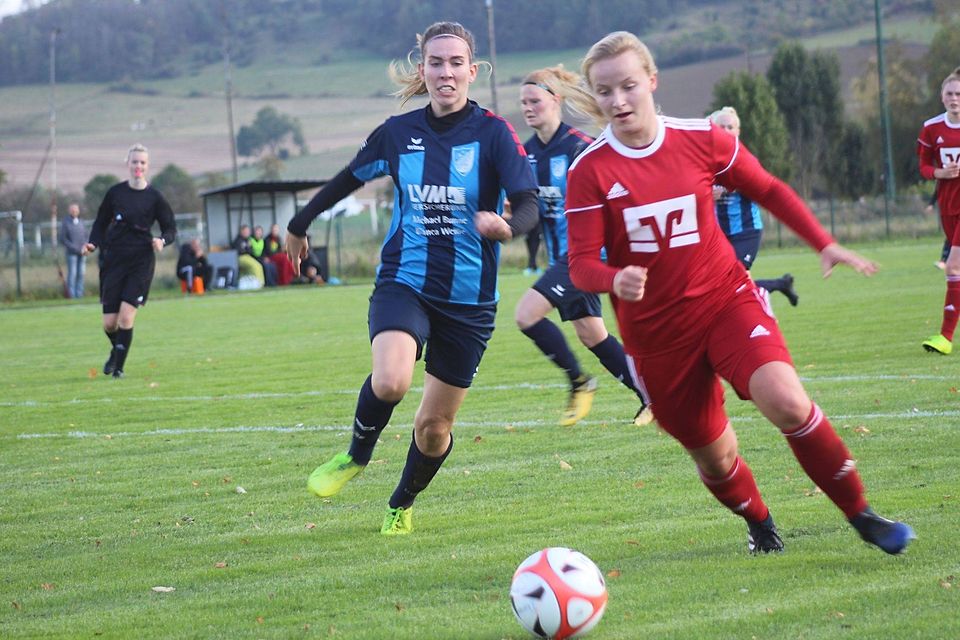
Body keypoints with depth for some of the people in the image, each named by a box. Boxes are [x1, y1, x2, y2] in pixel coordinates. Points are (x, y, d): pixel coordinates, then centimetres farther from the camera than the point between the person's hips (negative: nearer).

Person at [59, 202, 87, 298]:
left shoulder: (80, 222, 13)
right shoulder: (65, 223, -2)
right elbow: (63, 239, -5)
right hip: (72, 253, -5)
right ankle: (71, 294, -5)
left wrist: (84, 247, 1)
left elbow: (85, 236, 19)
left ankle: (79, 294, 9)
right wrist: (74, 248, -11)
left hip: (82, 253, 5)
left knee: (81, 274, 4)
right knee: (72, 273, -8)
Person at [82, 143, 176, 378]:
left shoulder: (154, 197, -1)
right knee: (109, 323, 2)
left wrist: (162, 240, -15)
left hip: (141, 262, -2)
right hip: (114, 260, 2)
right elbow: (101, 223, 13)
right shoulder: (115, 193, 3)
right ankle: (116, 351, 35)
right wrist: (93, 244, -4)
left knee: (126, 318, -15)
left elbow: (171, 228, 5)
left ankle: (119, 367, 0)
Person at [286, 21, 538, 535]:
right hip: (404, 282, 0)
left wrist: (506, 227, -39)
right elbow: (349, 180, 19)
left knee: (435, 424, 6)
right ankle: (357, 456, 2)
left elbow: (528, 206, -16)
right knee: (390, 380, -30)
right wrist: (300, 224, 29)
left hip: (469, 298, 0)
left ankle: (401, 505, 36)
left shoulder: (493, 132, -7)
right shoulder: (397, 132, 1)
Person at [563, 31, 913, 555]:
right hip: (655, 331, 0)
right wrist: (614, 280, -34)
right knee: (712, 455, 6)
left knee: (785, 401, -25)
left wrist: (825, 244, 5)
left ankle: (860, 514, -9)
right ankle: (759, 523, 40)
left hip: (727, 300, 0)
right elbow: (582, 265, -12)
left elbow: (769, 191, 12)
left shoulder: (701, 140, -4)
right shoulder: (590, 171, -10)